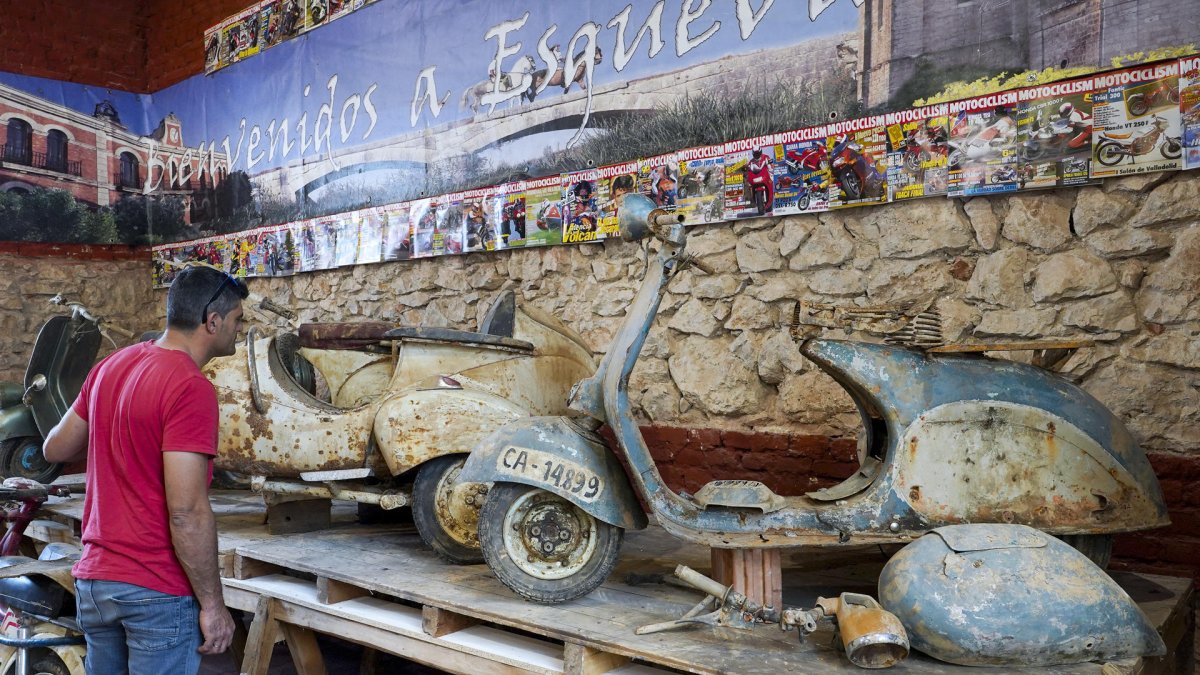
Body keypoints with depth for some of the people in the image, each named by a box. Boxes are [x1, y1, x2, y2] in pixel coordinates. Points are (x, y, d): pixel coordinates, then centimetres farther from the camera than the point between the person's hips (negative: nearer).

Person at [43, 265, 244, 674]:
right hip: (158, 593, -8)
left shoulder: (111, 366, 4)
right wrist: (212, 604, -16)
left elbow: (56, 449, 16)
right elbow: (186, 512, -24)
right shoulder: (191, 388, -20)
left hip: (94, 579, 8)